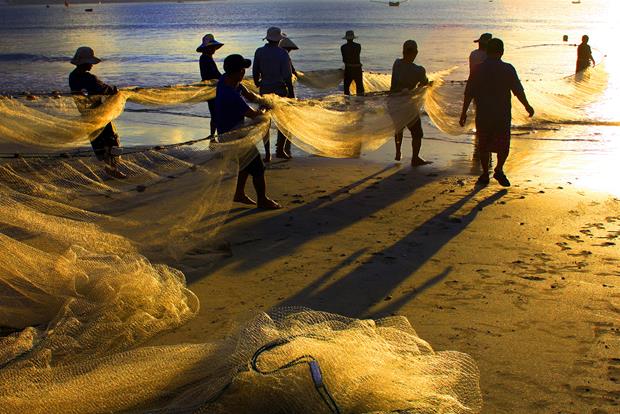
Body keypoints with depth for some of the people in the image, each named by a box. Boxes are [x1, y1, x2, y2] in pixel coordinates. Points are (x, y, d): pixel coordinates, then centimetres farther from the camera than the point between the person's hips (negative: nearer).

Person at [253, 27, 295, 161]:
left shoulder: (259, 52, 2)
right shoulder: (282, 53, -9)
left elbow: (255, 72, 6)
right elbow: (287, 75, -11)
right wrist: (291, 93, -5)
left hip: (264, 89, 3)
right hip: (280, 89, -3)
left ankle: (267, 153, 8)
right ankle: (280, 150, 1)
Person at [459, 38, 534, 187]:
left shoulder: (478, 69, -2)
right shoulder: (508, 69, -6)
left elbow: (469, 93, -2)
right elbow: (518, 90, -4)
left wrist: (464, 113, 5)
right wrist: (527, 106, 10)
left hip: (483, 114, 1)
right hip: (503, 114, -1)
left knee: (484, 146, 13)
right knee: (503, 144, 14)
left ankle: (485, 174, 16)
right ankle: (499, 170, 3)